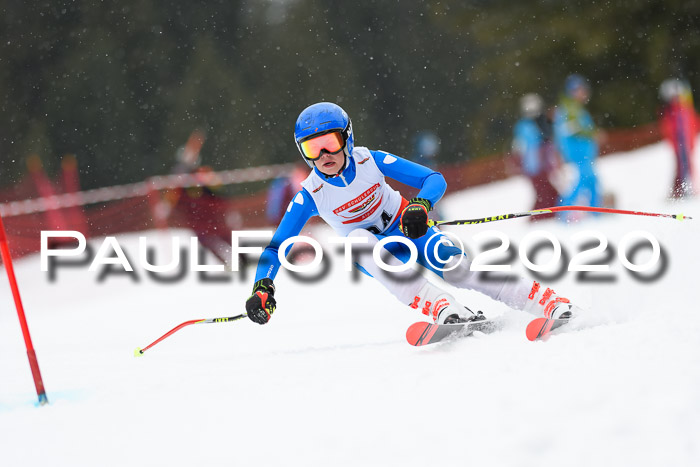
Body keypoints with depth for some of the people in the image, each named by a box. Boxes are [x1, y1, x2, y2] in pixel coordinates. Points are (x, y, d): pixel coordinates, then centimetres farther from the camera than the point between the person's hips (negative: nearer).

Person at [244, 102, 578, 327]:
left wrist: (420, 206, -39)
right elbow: (276, 246, -14)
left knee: (455, 268, -28)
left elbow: (435, 180, -18)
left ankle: (552, 304, -27)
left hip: (408, 230, -1)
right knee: (358, 238, -35)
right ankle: (442, 308, -48)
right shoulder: (310, 195, -17)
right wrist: (262, 287, -31)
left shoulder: (370, 161, -19)